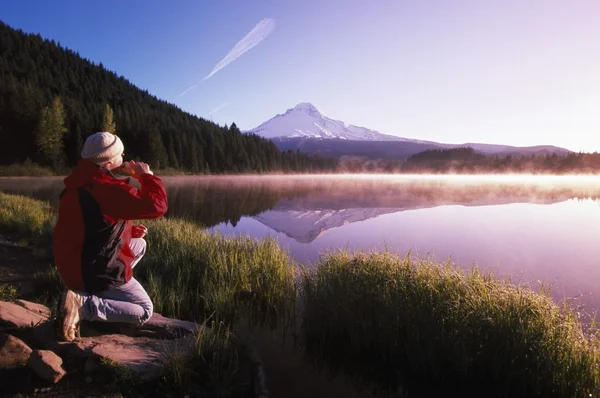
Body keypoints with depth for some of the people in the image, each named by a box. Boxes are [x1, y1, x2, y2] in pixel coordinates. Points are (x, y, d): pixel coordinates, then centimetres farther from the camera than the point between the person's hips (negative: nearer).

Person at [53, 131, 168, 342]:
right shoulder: (107, 187, -27)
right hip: (97, 271, -9)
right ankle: (83, 304, -10)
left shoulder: (82, 182, 4)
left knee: (139, 245, 26)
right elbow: (156, 205, -31)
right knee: (144, 311, 5)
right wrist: (147, 176, -14)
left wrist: (132, 230, 10)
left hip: (76, 262, 9)